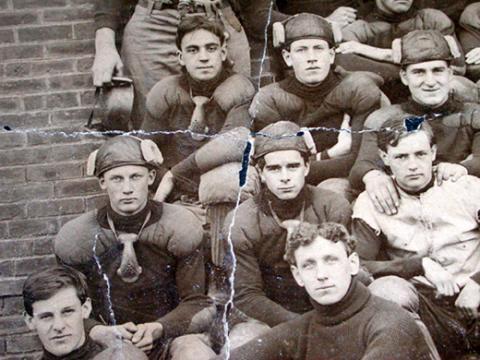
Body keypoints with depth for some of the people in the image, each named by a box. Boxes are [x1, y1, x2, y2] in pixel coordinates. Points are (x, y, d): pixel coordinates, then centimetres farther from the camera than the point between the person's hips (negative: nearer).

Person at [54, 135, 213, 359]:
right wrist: (97, 332, -20)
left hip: (168, 339, 1)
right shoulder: (76, 238, -3)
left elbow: (195, 301, -3)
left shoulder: (178, 228, -4)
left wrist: (159, 328, -21)